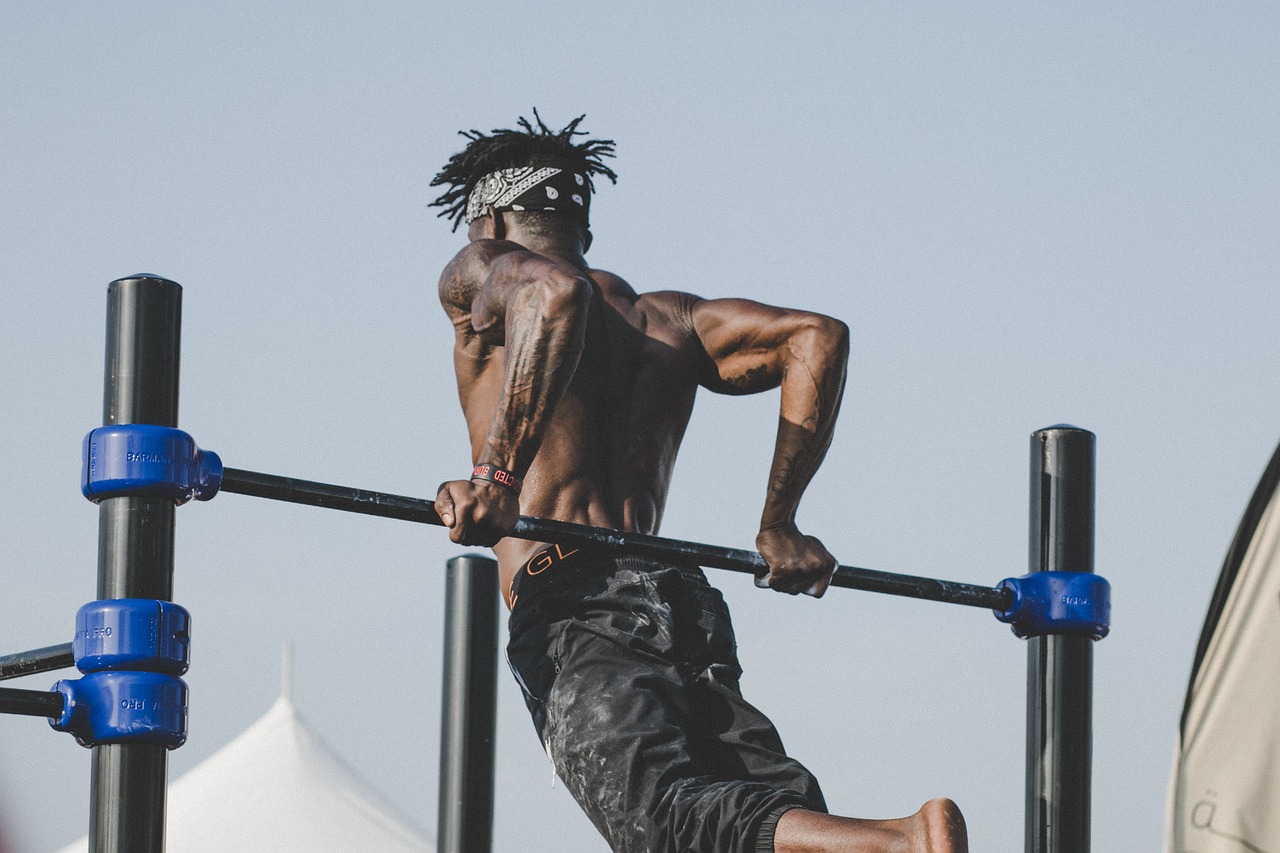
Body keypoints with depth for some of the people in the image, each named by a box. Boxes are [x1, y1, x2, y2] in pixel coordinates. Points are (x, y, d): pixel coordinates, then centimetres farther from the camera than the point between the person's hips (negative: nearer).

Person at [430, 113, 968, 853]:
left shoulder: (479, 277, 13)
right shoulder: (667, 317, 30)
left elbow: (552, 294, -12)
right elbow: (814, 337, 17)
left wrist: (495, 477, -18)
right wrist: (779, 526, 19)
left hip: (573, 617, -6)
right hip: (686, 605, 6)